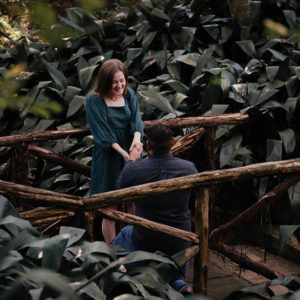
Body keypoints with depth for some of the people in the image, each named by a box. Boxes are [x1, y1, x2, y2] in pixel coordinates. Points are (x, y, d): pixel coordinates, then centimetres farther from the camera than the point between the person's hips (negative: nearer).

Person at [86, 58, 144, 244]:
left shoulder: (129, 94, 4)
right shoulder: (94, 100, -11)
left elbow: (136, 118, -8)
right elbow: (102, 132, -15)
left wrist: (137, 137, -29)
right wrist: (121, 151, -25)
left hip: (129, 153, 4)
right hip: (108, 157, -4)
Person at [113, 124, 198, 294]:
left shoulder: (134, 169, -18)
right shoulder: (189, 168, -13)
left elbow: (119, 191, 7)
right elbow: (194, 204, 4)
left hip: (144, 241, -1)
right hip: (179, 242, 1)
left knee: (125, 233, 33)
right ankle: (179, 283, 13)